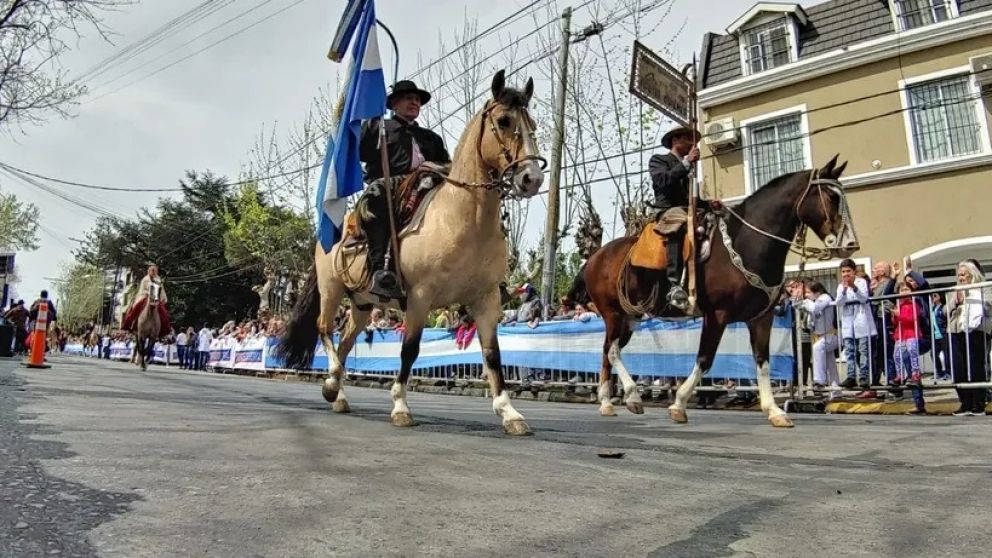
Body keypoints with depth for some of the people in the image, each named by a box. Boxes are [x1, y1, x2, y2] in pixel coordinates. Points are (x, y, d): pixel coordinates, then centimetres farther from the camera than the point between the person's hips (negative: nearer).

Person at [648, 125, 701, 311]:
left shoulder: (686, 167, 31)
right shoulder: (658, 160, 10)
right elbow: (663, 181, -13)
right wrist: (686, 163, -15)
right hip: (667, 212, -8)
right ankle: (675, 286, -50)